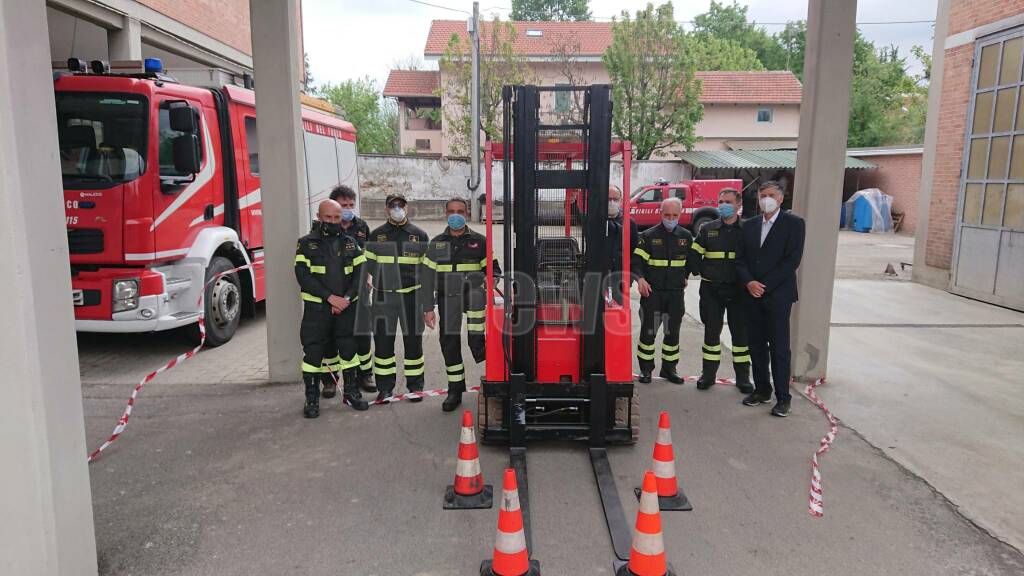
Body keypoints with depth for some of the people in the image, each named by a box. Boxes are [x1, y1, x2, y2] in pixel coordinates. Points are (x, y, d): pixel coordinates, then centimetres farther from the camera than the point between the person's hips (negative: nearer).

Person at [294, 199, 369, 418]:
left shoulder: (350, 243, 9)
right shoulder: (306, 244, -1)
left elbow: (359, 273, 4)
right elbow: (303, 276, -10)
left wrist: (347, 297, -11)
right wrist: (331, 297, -17)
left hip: (346, 307, 3)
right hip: (316, 308, -3)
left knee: (349, 349, 8)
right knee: (313, 352, 0)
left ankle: (351, 392, 23)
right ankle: (312, 398, 13)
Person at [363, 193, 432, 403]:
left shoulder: (419, 235, 6)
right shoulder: (376, 235, 7)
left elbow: (426, 273, 5)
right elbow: (368, 267, 9)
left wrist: (428, 306, 2)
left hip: (411, 297, 0)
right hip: (383, 297, 1)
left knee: (413, 342, 6)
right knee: (383, 342, 5)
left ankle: (415, 386, 20)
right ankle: (385, 387, 19)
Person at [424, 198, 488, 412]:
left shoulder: (479, 241, 4)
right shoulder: (437, 243, 9)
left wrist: (489, 295, -10)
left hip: (471, 295, -1)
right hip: (447, 298, 2)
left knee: (475, 295, -35)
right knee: (449, 342, 3)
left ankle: (478, 346, -12)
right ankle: (455, 390, 16)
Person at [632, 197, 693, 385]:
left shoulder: (686, 236, 7)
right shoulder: (649, 235, -3)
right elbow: (637, 260, -6)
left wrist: (684, 277, 14)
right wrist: (640, 279, -21)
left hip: (676, 292, 3)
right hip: (652, 291, -3)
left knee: (673, 331, 9)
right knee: (648, 330, -2)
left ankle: (669, 368, 22)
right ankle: (646, 369, 10)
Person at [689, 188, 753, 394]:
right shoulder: (707, 229, 5)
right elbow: (694, 255, 10)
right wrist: (700, 272, 0)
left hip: (739, 290, -1)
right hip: (711, 290, 1)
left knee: (741, 332, 4)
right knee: (711, 331, 8)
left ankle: (743, 376, 15)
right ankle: (709, 373, 19)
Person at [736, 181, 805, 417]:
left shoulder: (793, 223, -3)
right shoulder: (749, 225, 12)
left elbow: (793, 259, -11)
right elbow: (741, 258, 9)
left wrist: (764, 285, -13)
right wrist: (749, 282, -9)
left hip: (778, 294, -5)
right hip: (753, 295, 5)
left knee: (779, 347, -2)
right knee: (756, 345, 10)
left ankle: (782, 397, 5)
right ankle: (762, 389, 22)